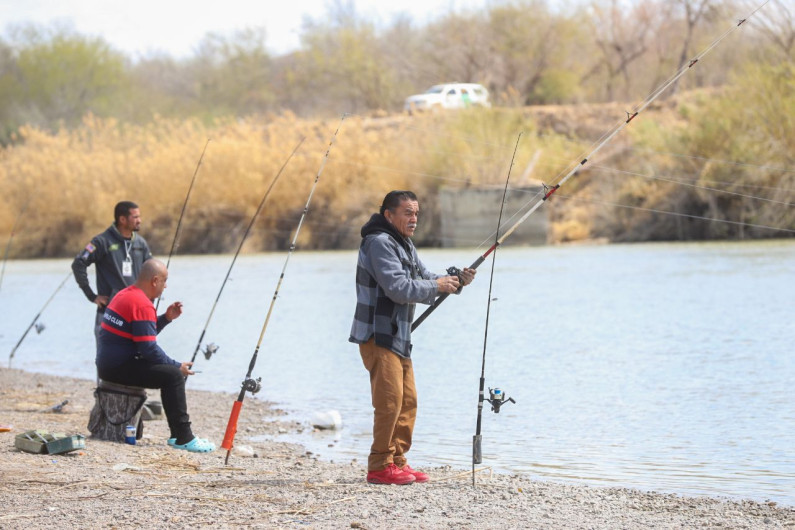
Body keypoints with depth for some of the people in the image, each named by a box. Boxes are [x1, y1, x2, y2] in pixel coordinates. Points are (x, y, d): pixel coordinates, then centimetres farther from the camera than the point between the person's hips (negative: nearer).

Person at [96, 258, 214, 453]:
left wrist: (166, 318, 11)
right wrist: (177, 366, -9)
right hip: (118, 367, -11)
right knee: (173, 375, -19)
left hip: (108, 365, 11)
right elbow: (149, 349, -21)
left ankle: (178, 435, 17)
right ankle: (184, 439, -18)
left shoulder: (125, 294, 14)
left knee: (172, 370, 18)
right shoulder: (142, 304, -18)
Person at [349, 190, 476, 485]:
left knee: (408, 401, 11)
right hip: (378, 336, -10)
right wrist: (437, 286, -16)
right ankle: (379, 467, -9)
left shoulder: (405, 246, 19)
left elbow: (424, 280, 20)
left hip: (398, 338, 10)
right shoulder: (379, 243, -15)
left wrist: (455, 281, 3)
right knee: (390, 400, -13)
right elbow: (398, 288, -24)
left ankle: (398, 461, 18)